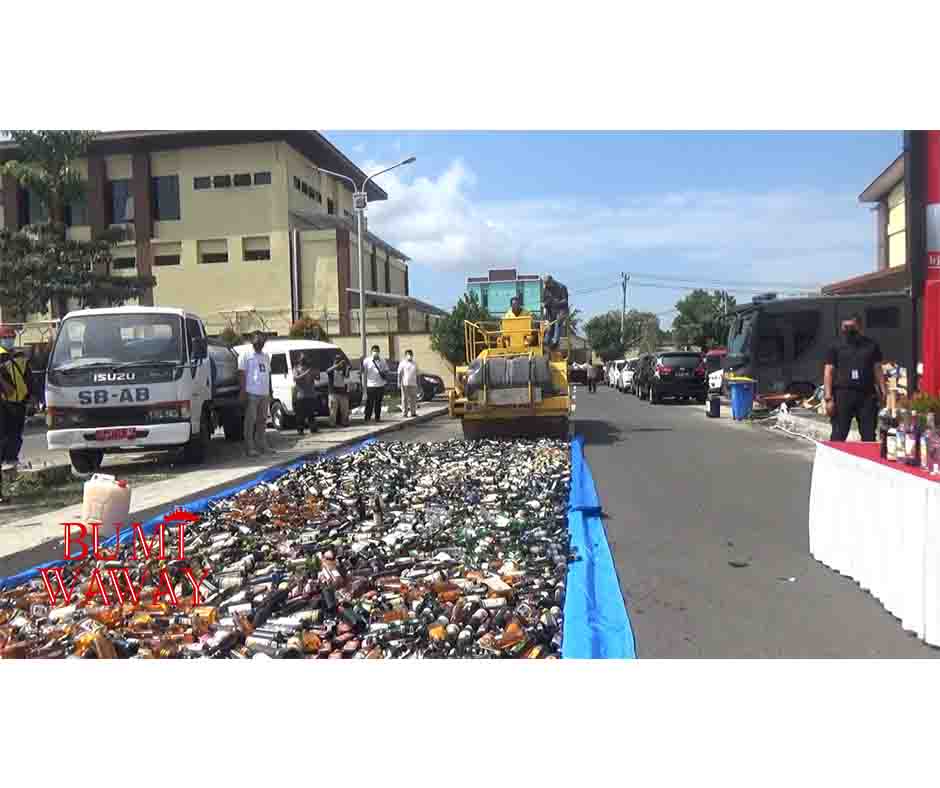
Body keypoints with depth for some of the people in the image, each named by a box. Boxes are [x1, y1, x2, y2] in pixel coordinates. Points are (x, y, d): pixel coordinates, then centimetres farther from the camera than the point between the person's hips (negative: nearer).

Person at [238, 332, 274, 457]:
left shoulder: (266, 356, 18)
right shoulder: (246, 355, -2)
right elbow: (242, 374, -6)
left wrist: (270, 393, 17)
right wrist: (243, 392, -13)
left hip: (264, 394, 7)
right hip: (252, 393, -7)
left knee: (262, 421, 11)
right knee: (250, 421, -5)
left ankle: (262, 445, 18)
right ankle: (250, 448, -3)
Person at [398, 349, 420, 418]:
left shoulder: (414, 364, 15)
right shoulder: (402, 363, 1)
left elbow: (417, 375, 19)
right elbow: (399, 374, -2)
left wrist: (418, 383, 15)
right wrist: (399, 383, -10)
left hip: (413, 384, 5)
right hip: (405, 384, -5)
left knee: (413, 399, 5)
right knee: (405, 399, -2)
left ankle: (413, 412, 12)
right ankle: (404, 413, 1)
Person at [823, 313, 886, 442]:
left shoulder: (871, 345, 13)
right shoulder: (836, 347, 6)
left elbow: (877, 370, 13)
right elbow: (828, 372, 2)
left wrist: (882, 392, 1)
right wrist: (828, 398, -7)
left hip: (867, 395, 2)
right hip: (843, 394, -2)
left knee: (869, 437, 5)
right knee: (838, 436, -3)